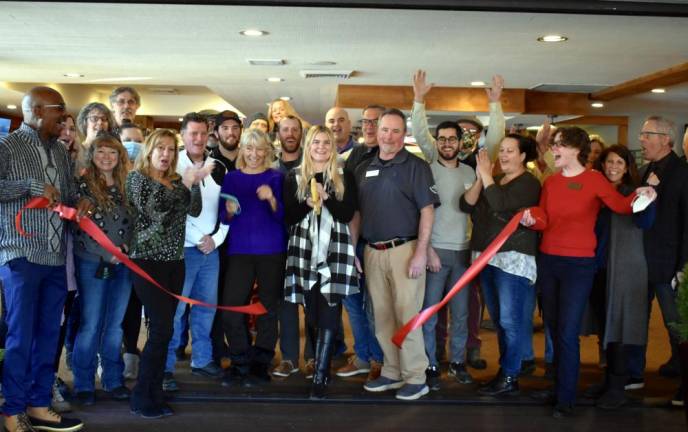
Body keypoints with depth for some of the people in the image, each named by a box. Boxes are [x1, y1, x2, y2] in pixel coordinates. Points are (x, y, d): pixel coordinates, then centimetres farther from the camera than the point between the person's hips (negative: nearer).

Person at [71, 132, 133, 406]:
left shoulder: (124, 185, 9)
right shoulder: (82, 184, -4)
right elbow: (79, 226, -9)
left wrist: (127, 246, -5)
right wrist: (109, 254, -12)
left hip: (124, 263, 4)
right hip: (93, 263, -4)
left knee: (116, 324, 10)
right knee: (90, 325, 0)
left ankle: (113, 380, 20)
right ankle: (83, 385, 12)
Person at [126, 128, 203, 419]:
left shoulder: (176, 180, 13)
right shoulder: (137, 177, -3)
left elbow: (194, 211, 2)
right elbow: (152, 210, -17)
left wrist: (194, 184, -13)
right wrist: (185, 184, -18)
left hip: (174, 261, 6)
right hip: (148, 261, -6)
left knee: (163, 329, 7)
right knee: (162, 329, -11)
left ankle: (154, 394, 15)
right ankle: (141, 398, 2)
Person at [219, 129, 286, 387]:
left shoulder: (276, 178, 3)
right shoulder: (231, 178, 9)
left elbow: (283, 217, -3)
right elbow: (223, 218, 9)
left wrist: (272, 199, -20)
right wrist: (230, 212, -12)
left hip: (272, 251, -1)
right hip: (239, 250, 2)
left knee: (268, 308, 2)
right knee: (231, 308, -5)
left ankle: (260, 365, 13)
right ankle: (240, 363, 10)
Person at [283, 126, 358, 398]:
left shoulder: (344, 177, 7)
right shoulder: (294, 178, 10)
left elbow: (348, 215, -1)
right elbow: (288, 217, 3)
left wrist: (326, 197, -15)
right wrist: (307, 203, -14)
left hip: (335, 250, -2)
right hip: (304, 250, 2)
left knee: (327, 313, -9)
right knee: (311, 312, 7)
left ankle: (321, 375, -10)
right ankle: (318, 361, 25)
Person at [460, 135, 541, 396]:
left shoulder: (529, 183, -6)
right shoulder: (494, 180, 17)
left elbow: (500, 204, -22)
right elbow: (465, 205, 5)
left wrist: (486, 174, -13)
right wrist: (480, 178, -6)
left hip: (513, 259, -8)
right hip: (488, 257, 8)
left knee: (510, 320, -6)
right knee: (498, 320, 13)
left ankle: (510, 378, 1)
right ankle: (505, 371, 22)